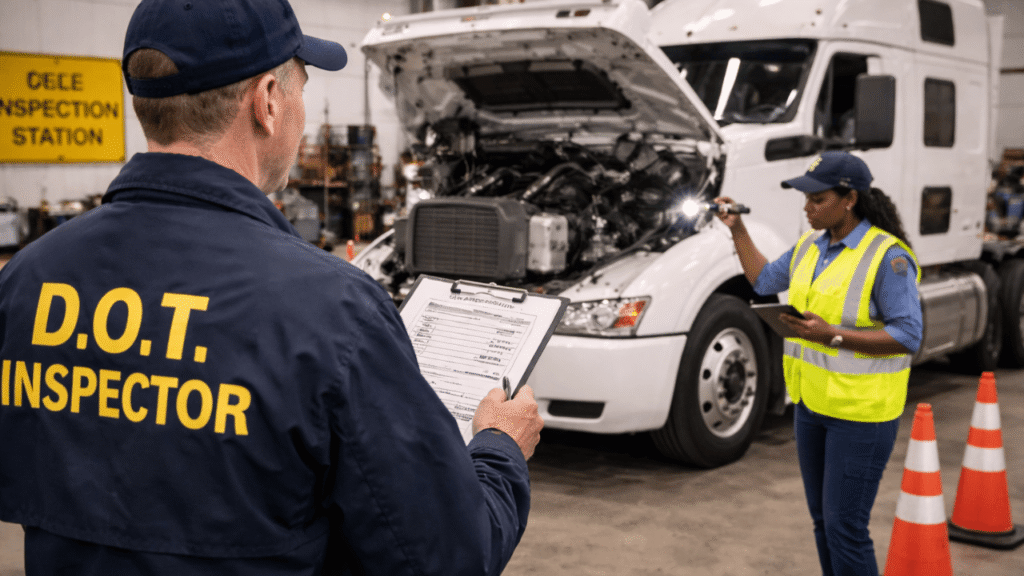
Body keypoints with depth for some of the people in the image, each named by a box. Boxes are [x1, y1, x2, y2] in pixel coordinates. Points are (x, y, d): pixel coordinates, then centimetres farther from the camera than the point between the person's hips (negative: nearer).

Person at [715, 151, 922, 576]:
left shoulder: (888, 257, -17)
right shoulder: (812, 247, 7)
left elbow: (908, 335, -19)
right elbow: (764, 281, 21)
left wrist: (833, 336, -25)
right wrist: (737, 230, 13)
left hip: (861, 412, -8)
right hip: (812, 402, 8)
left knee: (844, 526, -4)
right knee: (823, 520, 17)